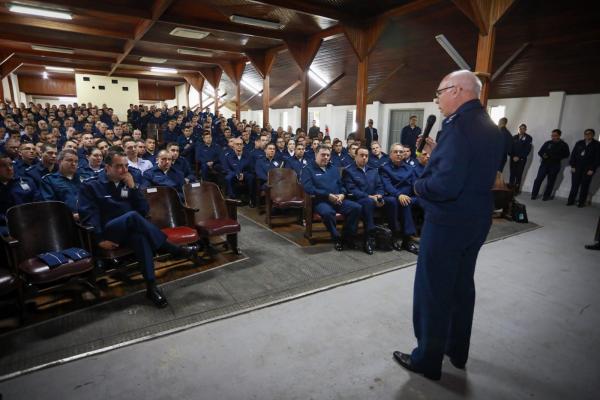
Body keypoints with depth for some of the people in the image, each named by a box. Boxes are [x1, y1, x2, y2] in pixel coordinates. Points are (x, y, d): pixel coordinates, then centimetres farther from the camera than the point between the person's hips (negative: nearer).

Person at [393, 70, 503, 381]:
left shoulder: (460, 125, -21)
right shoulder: (490, 127, 9)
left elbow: (445, 185, -31)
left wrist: (419, 185, -11)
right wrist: (430, 174, 6)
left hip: (448, 222, -9)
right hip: (477, 219, 9)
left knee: (433, 291, 6)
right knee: (462, 286, 21)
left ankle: (428, 360, 23)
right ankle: (457, 351, 39)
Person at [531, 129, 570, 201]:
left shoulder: (563, 145, 2)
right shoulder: (548, 143, 8)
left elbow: (566, 155, -3)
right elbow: (540, 152, 10)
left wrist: (553, 157, -13)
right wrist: (543, 155, -13)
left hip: (554, 166, -1)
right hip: (544, 164, 1)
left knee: (550, 182, 3)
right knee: (538, 179, -8)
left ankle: (546, 196, 13)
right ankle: (534, 195, -1)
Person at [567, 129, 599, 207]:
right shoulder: (579, 143, 7)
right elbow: (573, 155, 7)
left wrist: (592, 169, -8)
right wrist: (572, 166, -2)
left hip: (588, 170, -2)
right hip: (577, 168, 2)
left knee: (584, 186, 2)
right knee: (574, 185, 1)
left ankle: (581, 202, 7)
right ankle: (570, 201, 6)